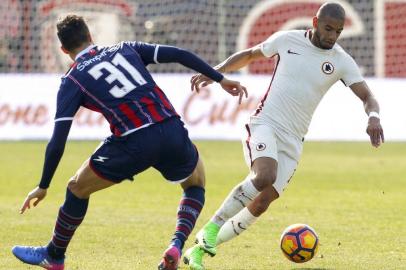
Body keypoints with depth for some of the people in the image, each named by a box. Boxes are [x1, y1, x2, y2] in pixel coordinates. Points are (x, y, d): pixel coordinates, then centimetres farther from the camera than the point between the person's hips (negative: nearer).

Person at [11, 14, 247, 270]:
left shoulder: (72, 81, 11)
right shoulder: (126, 49, 20)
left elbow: (58, 142, 5)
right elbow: (179, 55, 10)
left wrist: (43, 187, 14)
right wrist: (220, 79, 17)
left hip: (133, 143, -3)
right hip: (172, 132, 3)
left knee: (78, 189, 21)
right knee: (196, 185, 32)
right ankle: (177, 245, 8)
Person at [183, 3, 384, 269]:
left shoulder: (342, 62, 1)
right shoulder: (287, 40, 0)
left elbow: (368, 97, -4)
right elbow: (249, 54, 16)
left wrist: (373, 116, -27)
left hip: (293, 140, 3)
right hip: (265, 124, -3)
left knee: (262, 203, -5)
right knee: (264, 176, -32)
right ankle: (212, 227, -18)